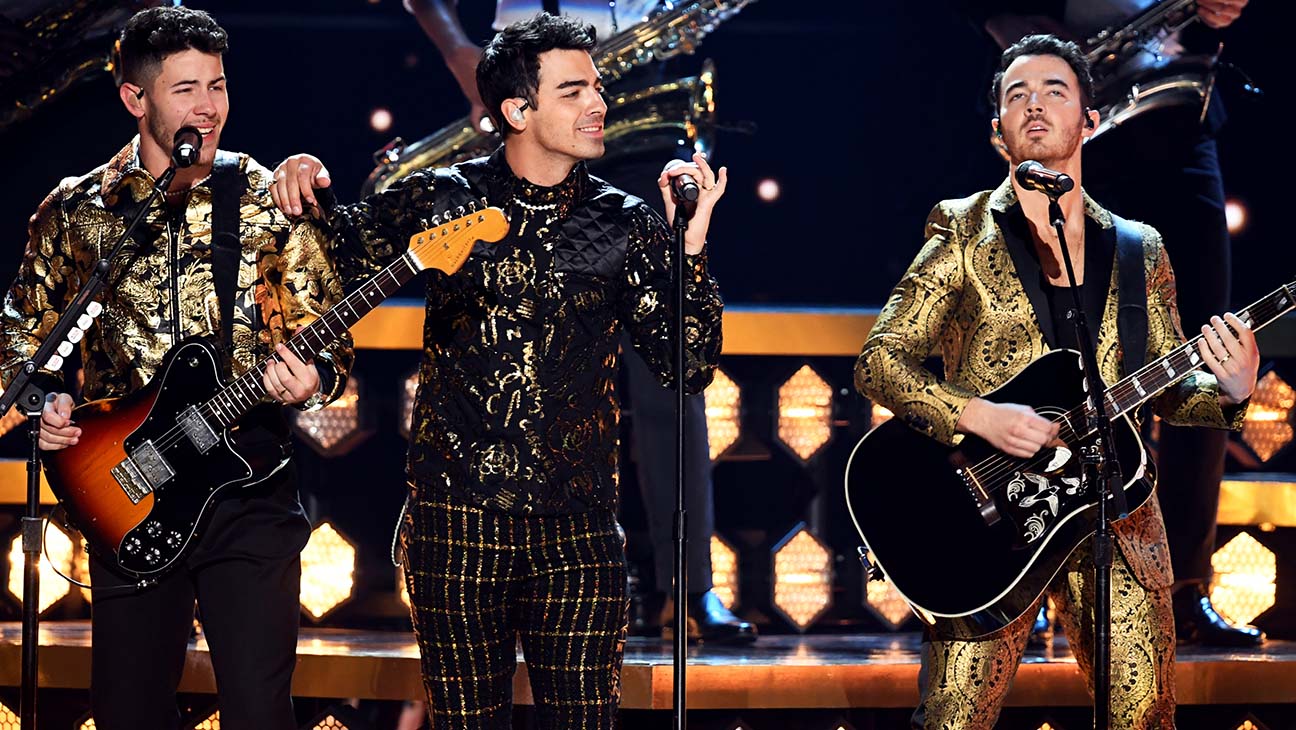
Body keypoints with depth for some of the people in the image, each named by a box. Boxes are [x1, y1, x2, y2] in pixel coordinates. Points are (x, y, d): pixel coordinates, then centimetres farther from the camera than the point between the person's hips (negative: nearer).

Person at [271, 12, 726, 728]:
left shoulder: (625, 225, 3)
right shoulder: (441, 198, 3)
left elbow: (688, 367, -2)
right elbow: (340, 247, 20)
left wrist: (692, 242, -12)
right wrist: (307, 190, -2)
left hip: (575, 531, 0)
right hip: (453, 517, 0)